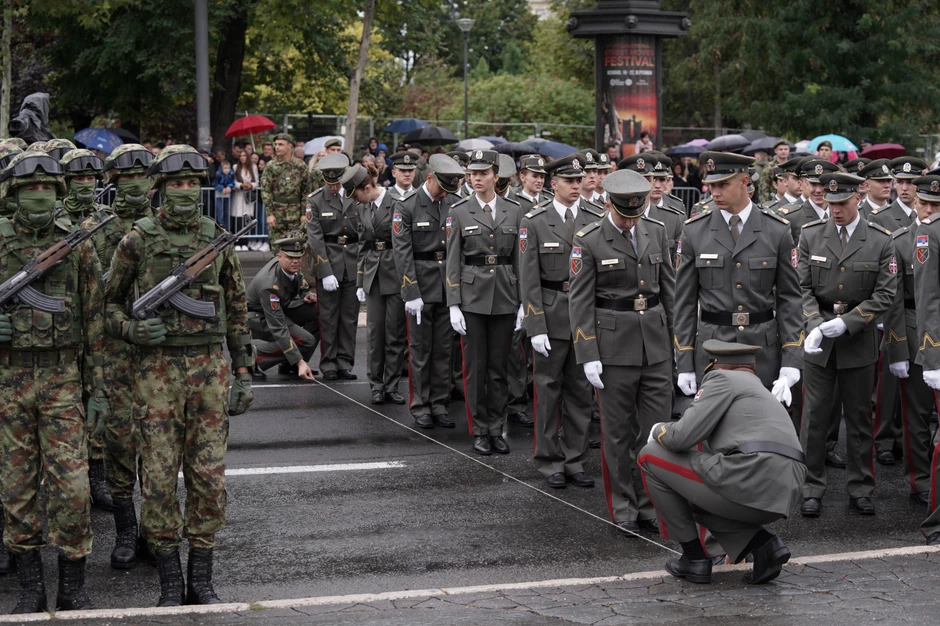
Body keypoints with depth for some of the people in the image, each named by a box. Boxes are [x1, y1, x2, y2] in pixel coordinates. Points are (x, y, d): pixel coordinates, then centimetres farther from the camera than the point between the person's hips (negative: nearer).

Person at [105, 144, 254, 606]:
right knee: (159, 478, -2)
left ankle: (201, 580, 13)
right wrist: (131, 329, -14)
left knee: (209, 477, 2)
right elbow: (109, 304, 8)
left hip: (210, 367, 2)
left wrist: (243, 372, 8)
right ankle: (170, 582, 9)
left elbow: (237, 308, 12)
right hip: (158, 370, -2)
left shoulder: (217, 240, 7)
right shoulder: (137, 242, 0)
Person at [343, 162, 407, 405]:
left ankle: (392, 385, 8)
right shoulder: (363, 208, 11)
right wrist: (359, 282, 13)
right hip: (373, 274, 6)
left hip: (395, 274, -6)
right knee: (375, 331, 6)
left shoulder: (396, 203, -10)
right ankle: (376, 384, 13)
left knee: (395, 332, 1)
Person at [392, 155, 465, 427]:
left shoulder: (452, 205, 6)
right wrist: (412, 293, -15)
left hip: (448, 286, 4)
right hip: (421, 285, -4)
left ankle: (439, 405, 16)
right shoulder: (406, 206, -8)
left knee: (443, 348, 8)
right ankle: (420, 407, 11)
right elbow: (402, 252, -11)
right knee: (420, 349, 3)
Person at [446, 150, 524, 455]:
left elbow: (520, 258, 6)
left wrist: (523, 302, 1)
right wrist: (454, 306, -7)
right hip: (472, 296, -1)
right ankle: (479, 431, 11)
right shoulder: (459, 212, 0)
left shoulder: (514, 210, 4)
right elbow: (453, 261, -1)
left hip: (505, 297, 1)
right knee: (475, 367, 2)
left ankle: (497, 430, 15)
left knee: (499, 367, 7)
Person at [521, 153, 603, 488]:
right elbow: (529, 279, -6)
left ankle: (574, 461, 19)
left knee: (582, 392, 9)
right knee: (548, 391, 5)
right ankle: (550, 462, 16)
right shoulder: (534, 222, -4)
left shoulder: (597, 219, 2)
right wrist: (536, 327, -11)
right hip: (551, 314, -2)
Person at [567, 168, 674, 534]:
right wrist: (588, 356, -11)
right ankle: (624, 508, 16)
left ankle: (650, 504, 15)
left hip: (656, 344, 4)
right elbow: (580, 301, -7)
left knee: (658, 427, 4)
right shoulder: (588, 242, -8)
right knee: (619, 432, 5)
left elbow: (670, 288, 11)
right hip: (613, 346, -4)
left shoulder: (656, 232, 5)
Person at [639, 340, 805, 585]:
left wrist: (659, 431, 21)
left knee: (651, 458, 12)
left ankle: (694, 558, 14)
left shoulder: (722, 378, 8)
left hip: (745, 483, -8)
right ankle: (764, 545, 10)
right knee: (699, 502, 35)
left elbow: (683, 437, -5)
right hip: (779, 501, 8)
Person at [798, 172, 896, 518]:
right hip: (818, 342, 0)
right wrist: (814, 325, -17)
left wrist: (846, 323, -16)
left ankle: (860, 489, 18)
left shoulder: (881, 240, -3)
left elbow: (884, 294, -6)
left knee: (859, 416, 8)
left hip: (859, 341, 0)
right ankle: (812, 488, 11)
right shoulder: (810, 235, 0)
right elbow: (803, 287, -1)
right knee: (815, 415, 2)